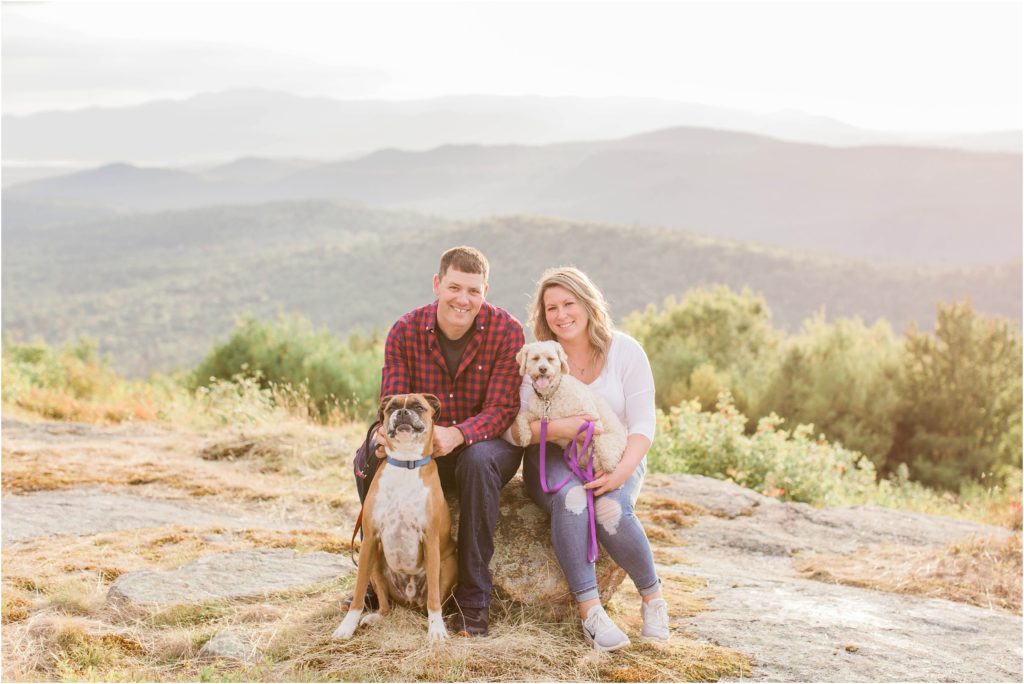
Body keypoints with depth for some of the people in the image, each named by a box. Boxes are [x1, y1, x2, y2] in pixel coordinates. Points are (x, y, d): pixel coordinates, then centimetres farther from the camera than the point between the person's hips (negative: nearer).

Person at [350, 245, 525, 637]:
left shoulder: (506, 331, -16)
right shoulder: (405, 331, -8)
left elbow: (501, 409, -20)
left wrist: (456, 435, -40)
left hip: (487, 442, -3)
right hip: (422, 448, 3)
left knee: (478, 460, -38)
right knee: (369, 456, -23)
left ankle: (473, 600, -31)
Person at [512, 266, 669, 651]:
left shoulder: (624, 351, -3)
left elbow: (642, 425, -8)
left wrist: (621, 472, -25)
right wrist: (557, 428, -30)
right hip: (553, 460, 0)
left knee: (611, 511, -33)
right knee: (570, 497, -36)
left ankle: (653, 596, -8)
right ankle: (589, 610, -33)